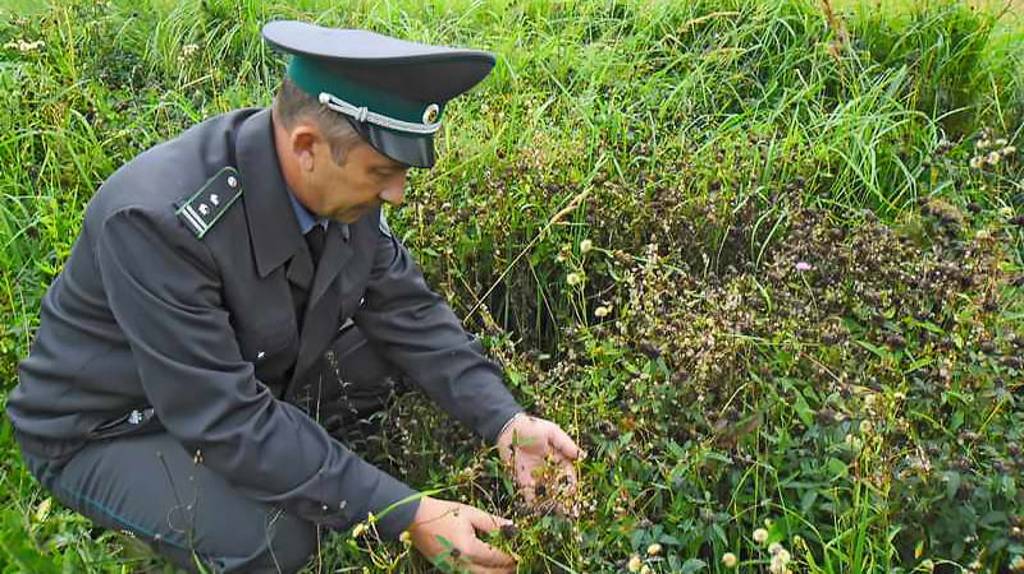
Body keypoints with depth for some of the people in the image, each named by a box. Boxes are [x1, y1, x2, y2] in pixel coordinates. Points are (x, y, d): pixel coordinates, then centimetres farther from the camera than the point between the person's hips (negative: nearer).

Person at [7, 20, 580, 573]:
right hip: (110, 429, -6)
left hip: (252, 377, 6)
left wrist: (506, 422, -20)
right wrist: (406, 515, -35)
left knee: (412, 352, -6)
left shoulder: (339, 181, -16)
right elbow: (227, 421, -36)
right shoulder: (157, 220, -37)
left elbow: (407, 308, -7)